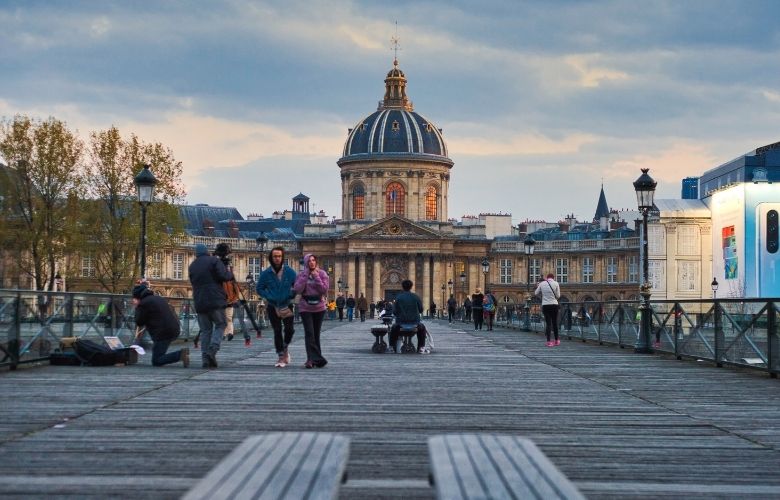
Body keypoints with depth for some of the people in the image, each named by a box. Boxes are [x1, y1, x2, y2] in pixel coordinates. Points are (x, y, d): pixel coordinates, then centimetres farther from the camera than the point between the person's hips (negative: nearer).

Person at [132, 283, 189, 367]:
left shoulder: (144, 303, -6)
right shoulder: (158, 298, 22)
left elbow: (139, 322, 0)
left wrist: (137, 307, 9)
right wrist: (144, 330, 33)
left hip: (164, 333, -9)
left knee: (156, 361, -4)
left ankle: (180, 355, -21)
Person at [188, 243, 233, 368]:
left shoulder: (192, 266, 16)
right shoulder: (214, 261, -2)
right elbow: (223, 276, -13)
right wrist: (230, 274, 7)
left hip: (199, 302, 5)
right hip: (215, 300, -5)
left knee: (205, 330, 9)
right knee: (220, 325, 8)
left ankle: (205, 359, 1)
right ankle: (212, 350, -13)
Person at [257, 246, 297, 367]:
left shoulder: (290, 272, -4)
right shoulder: (266, 273, -5)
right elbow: (259, 289, 4)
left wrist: (292, 295, -9)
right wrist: (269, 297, -10)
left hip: (287, 306, 0)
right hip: (273, 306, 0)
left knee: (289, 329, -8)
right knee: (277, 331, -1)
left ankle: (285, 348, 21)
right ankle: (281, 356, 7)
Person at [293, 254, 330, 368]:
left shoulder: (322, 274, 0)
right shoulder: (301, 275, 0)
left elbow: (325, 290, -10)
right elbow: (297, 289, -13)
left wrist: (316, 277, -15)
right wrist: (306, 275, -14)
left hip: (319, 307, 2)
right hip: (305, 308, -2)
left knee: (316, 334, 7)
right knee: (309, 333, -14)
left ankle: (312, 359, 15)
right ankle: (316, 358, -19)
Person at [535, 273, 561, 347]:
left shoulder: (542, 284, 2)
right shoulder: (556, 283, -3)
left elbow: (536, 293, 12)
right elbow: (558, 296, 0)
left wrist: (538, 287, 29)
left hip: (545, 305, 1)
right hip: (554, 304, -1)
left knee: (548, 323, 2)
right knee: (555, 323, 11)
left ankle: (549, 341, -5)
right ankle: (556, 340, 20)